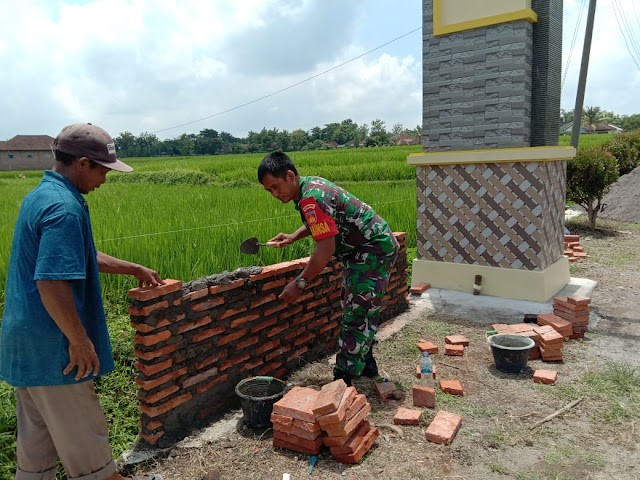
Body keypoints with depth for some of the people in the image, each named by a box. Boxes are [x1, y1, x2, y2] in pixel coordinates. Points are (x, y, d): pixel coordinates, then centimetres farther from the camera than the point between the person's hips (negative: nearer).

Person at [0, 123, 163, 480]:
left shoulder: (41, 195, 11)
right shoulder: (64, 207, -22)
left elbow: (79, 256, 22)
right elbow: (52, 283, -28)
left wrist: (135, 269, 24)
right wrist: (81, 341, -19)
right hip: (52, 346, -10)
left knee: (38, 433, 20)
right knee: (81, 431, 10)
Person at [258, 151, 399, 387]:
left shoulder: (310, 199, -26)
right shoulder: (311, 183, 5)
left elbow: (326, 249, -28)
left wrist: (299, 283, -21)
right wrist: (293, 237, 11)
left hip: (373, 250, -11)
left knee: (356, 316, -8)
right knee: (363, 312, 20)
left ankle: (343, 380, -1)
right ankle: (365, 363, 35)